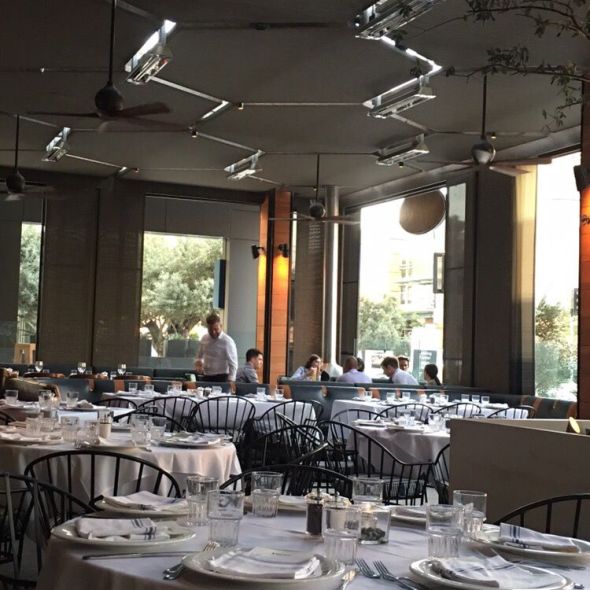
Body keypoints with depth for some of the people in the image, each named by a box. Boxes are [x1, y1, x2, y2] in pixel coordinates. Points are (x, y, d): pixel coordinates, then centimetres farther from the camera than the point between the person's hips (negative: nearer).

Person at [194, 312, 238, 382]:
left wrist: (230, 381, -21)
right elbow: (199, 356, 21)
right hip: (206, 378, 6)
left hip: (221, 378, -6)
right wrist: (198, 361, -2)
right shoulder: (204, 339, 6)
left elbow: (233, 364, -11)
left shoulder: (227, 342, -12)